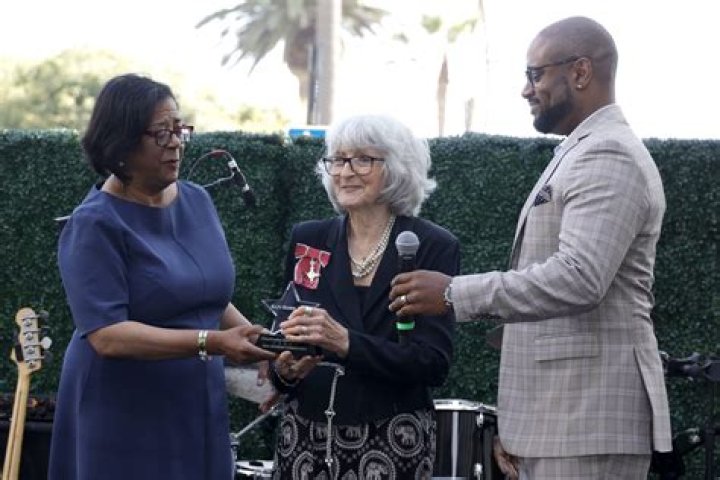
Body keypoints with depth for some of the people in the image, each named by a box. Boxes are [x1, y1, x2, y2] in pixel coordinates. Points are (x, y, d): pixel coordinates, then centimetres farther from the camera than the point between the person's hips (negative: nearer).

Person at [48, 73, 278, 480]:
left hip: (200, 412, 6)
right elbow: (107, 335, -22)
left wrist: (263, 345, 2)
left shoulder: (198, 202, 8)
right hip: (125, 424, -6)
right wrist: (213, 343, -29)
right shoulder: (95, 225, -12)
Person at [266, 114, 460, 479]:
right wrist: (284, 370, -10)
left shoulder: (434, 247, -3)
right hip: (306, 434, 3)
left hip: (392, 445, -3)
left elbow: (434, 363, -10)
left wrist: (345, 342, -22)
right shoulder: (307, 240, 8)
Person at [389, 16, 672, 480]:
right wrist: (515, 423, 20)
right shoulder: (578, 155, 22)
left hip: (588, 422, -10)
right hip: (552, 422, 10)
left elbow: (578, 278, -25)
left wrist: (455, 294, -21)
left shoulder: (610, 158, -11)